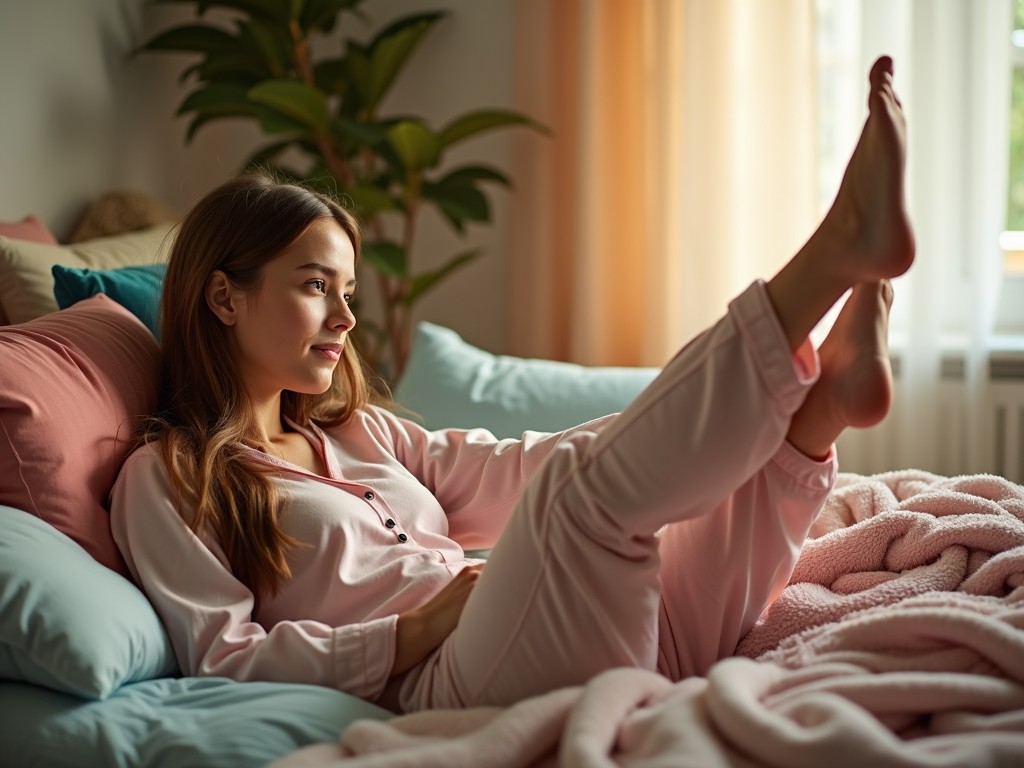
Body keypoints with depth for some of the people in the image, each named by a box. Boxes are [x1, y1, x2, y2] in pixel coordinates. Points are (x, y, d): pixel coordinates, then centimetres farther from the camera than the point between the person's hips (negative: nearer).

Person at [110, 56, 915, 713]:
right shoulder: (163, 480, 7)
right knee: (586, 482, -29)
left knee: (750, 443, 5)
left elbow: (508, 473, 17)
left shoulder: (358, 433, 28)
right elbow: (222, 659, -4)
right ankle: (839, 247, -28)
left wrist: (688, 410, 4)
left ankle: (832, 384, -28)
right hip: (451, 682, -8)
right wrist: (418, 629, -12)